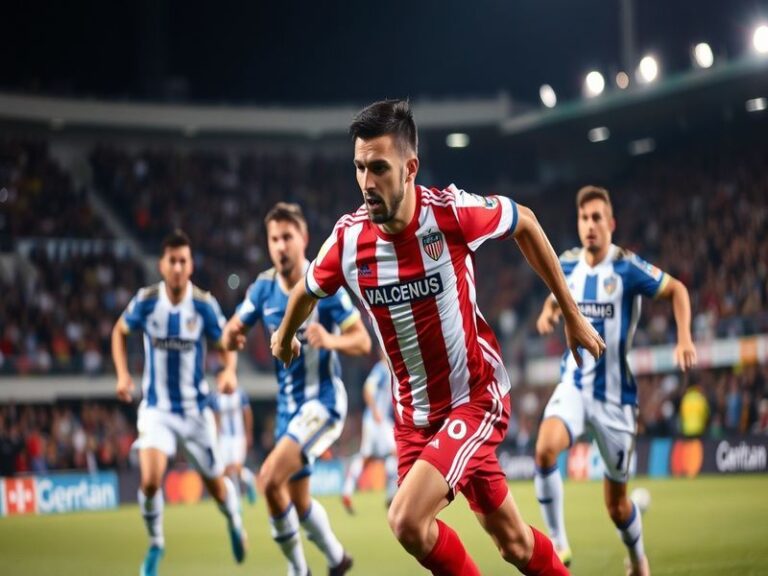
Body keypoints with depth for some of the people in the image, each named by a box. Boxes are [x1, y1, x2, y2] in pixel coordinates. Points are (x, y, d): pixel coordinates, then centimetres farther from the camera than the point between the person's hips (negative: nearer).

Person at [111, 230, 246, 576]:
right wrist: (122, 374, -3)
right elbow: (120, 331, 10)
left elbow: (226, 345, 1)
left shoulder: (204, 305, -11)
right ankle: (155, 544, 6)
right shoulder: (146, 301, -9)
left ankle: (235, 524, 45)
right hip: (156, 408, 0)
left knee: (215, 485, 10)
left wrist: (229, 372, -21)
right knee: (150, 480, -20)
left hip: (196, 408, 1)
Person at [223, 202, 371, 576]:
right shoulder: (264, 287, 1)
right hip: (288, 404, 7)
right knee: (297, 500, 15)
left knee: (270, 479, -22)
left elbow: (363, 342, -15)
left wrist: (331, 340, -36)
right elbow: (232, 334, 6)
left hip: (323, 401, -6)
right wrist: (232, 335, -19)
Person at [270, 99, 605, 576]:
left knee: (408, 521, -19)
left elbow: (525, 224, -1)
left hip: (476, 398, -4)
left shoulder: (451, 212, -20)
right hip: (413, 410, 4)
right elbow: (308, 291, 12)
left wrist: (572, 315, 4)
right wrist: (285, 336, 31)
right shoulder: (348, 239, -11)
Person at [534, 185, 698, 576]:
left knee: (616, 503, 7)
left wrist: (684, 338, -20)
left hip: (615, 394, -3)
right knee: (545, 448, -30)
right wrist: (548, 312, -2)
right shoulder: (567, 265, 1)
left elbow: (676, 289, -4)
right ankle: (557, 543, -16)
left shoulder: (626, 267, -12)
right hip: (574, 385, 3)